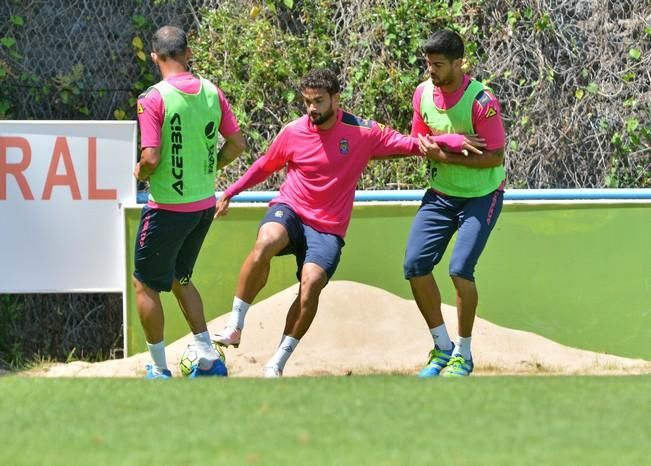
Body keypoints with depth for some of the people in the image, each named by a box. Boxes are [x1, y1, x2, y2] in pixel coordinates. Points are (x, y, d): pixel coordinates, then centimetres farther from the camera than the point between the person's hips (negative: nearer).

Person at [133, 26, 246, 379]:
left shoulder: (153, 99, -17)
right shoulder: (211, 92, 0)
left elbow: (151, 158, -22)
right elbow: (236, 144, 4)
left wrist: (139, 173, 0)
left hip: (169, 209, -6)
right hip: (205, 204, 6)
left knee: (145, 284, 9)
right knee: (179, 279, 23)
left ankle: (160, 371, 12)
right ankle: (208, 360, 17)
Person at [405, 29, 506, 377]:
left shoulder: (481, 101, -23)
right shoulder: (423, 93, -3)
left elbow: (495, 157, -21)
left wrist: (447, 156, -25)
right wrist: (430, 148, -15)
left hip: (481, 195, -6)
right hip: (441, 193, 6)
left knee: (460, 269, -18)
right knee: (415, 265, -4)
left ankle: (463, 354, 0)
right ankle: (442, 347, 13)